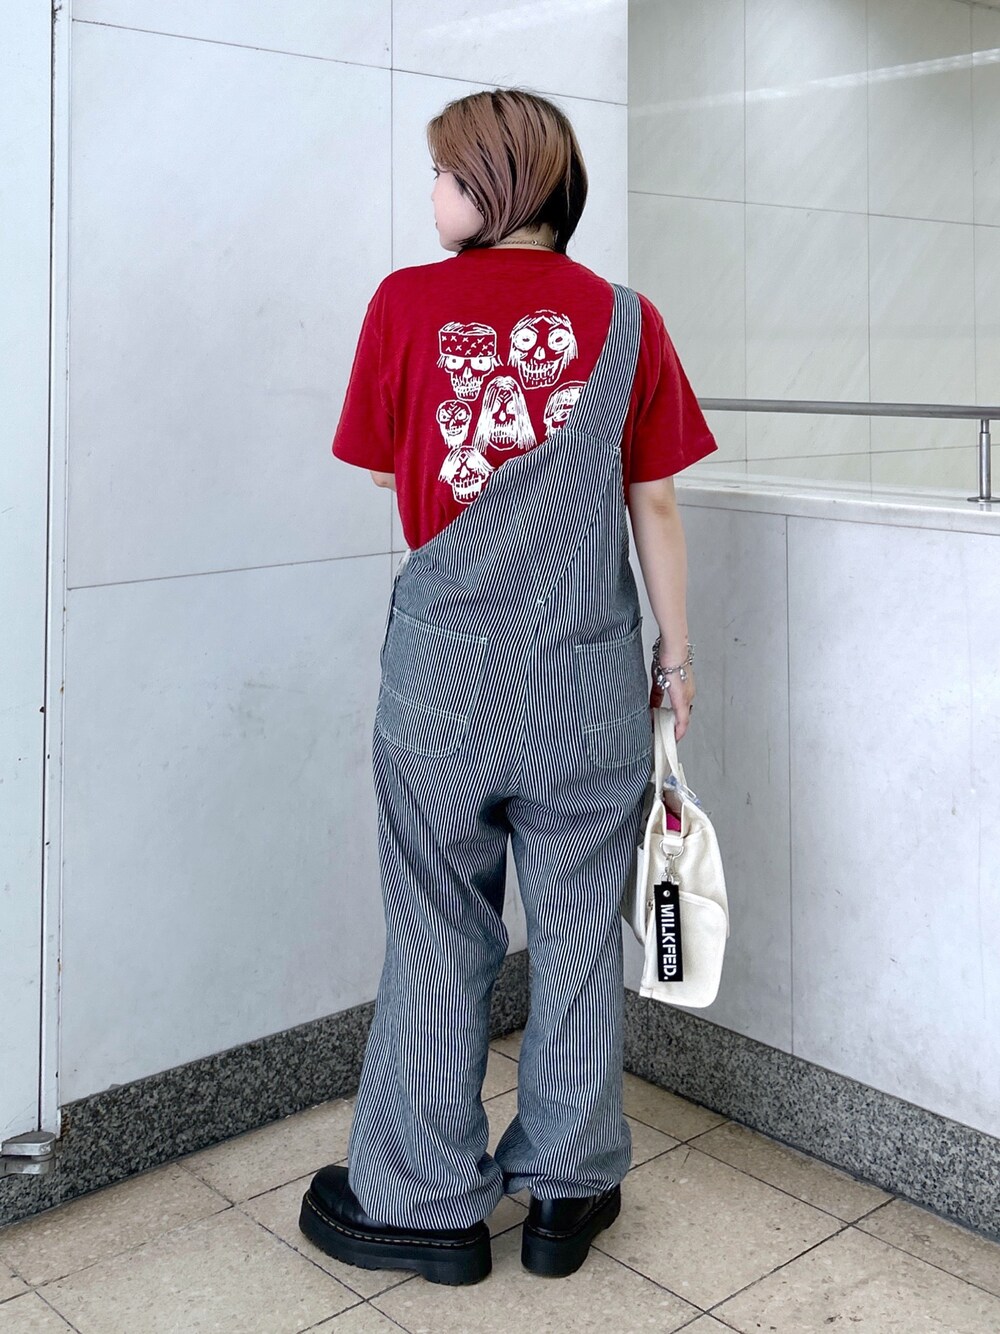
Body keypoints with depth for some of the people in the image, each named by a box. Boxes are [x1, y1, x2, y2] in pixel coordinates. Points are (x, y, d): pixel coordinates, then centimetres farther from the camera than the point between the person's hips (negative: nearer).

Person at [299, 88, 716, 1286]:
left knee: (439, 936, 11)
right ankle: (568, 1188, 26)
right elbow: (654, 509, 2)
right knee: (577, 930, 12)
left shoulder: (408, 304, -3)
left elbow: (393, 484, 4)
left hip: (443, 668, -1)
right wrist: (677, 654, 12)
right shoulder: (628, 322, 0)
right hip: (589, 673, 1)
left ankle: (425, 1202, 22)